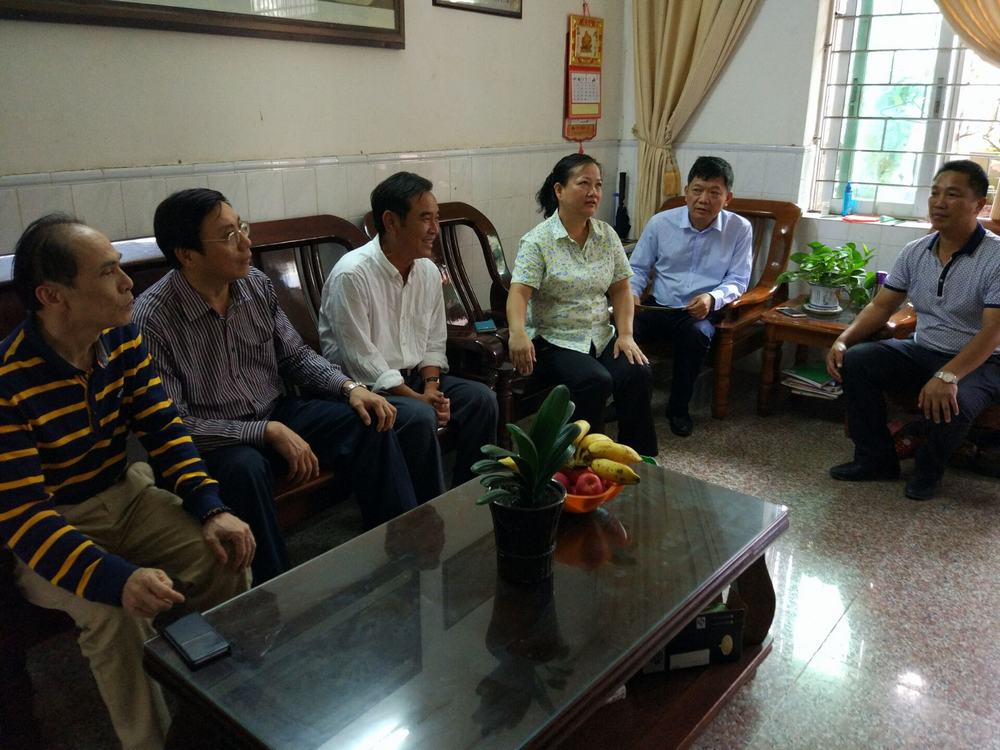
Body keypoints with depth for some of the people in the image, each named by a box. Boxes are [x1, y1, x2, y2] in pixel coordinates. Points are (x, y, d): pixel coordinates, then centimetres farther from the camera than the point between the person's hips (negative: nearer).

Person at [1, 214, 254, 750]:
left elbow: (164, 430, -4)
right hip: (46, 529, -5)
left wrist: (211, 509, -20)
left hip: (127, 494, 5)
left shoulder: (123, 338, -7)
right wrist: (116, 577, -41)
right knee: (114, 611, -30)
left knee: (224, 557, -15)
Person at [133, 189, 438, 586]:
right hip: (213, 441, -5)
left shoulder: (257, 285, -2)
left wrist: (349, 386, -9)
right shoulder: (153, 318, -19)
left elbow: (296, 356, 9)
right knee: (245, 466, -38)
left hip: (277, 415, 6)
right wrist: (268, 432, -26)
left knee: (373, 425, -11)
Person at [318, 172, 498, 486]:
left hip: (412, 377, 7)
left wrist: (431, 387, -7)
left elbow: (434, 342, 11)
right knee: (421, 416, -31)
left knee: (481, 398, -10)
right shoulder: (352, 275, -20)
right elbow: (361, 361, -21)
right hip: (364, 387, -7)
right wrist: (417, 398, -20)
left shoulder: (429, 271, 4)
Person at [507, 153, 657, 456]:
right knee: (596, 381, -31)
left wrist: (625, 334, -5)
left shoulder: (607, 235, 8)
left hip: (601, 337, 5)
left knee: (639, 373, -21)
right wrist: (517, 332, -39)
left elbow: (620, 289, 9)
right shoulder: (537, 241, -8)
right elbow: (519, 292, -19)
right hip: (554, 341, -5)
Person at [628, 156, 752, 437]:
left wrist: (712, 298, -20)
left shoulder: (739, 229, 1)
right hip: (658, 307, 1)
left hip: (701, 312, -1)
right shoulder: (660, 222, 3)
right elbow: (637, 267, 10)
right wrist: (632, 292, -11)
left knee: (695, 334, -37)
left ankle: (679, 408, -13)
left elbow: (738, 280, 1)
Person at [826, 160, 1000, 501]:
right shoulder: (915, 252, 1)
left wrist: (947, 376, -38)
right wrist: (843, 340, -13)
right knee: (855, 361, -17)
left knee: (951, 402, -36)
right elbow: (880, 306, 5)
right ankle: (876, 459, -3)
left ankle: (928, 471, -1)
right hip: (923, 350, 6)